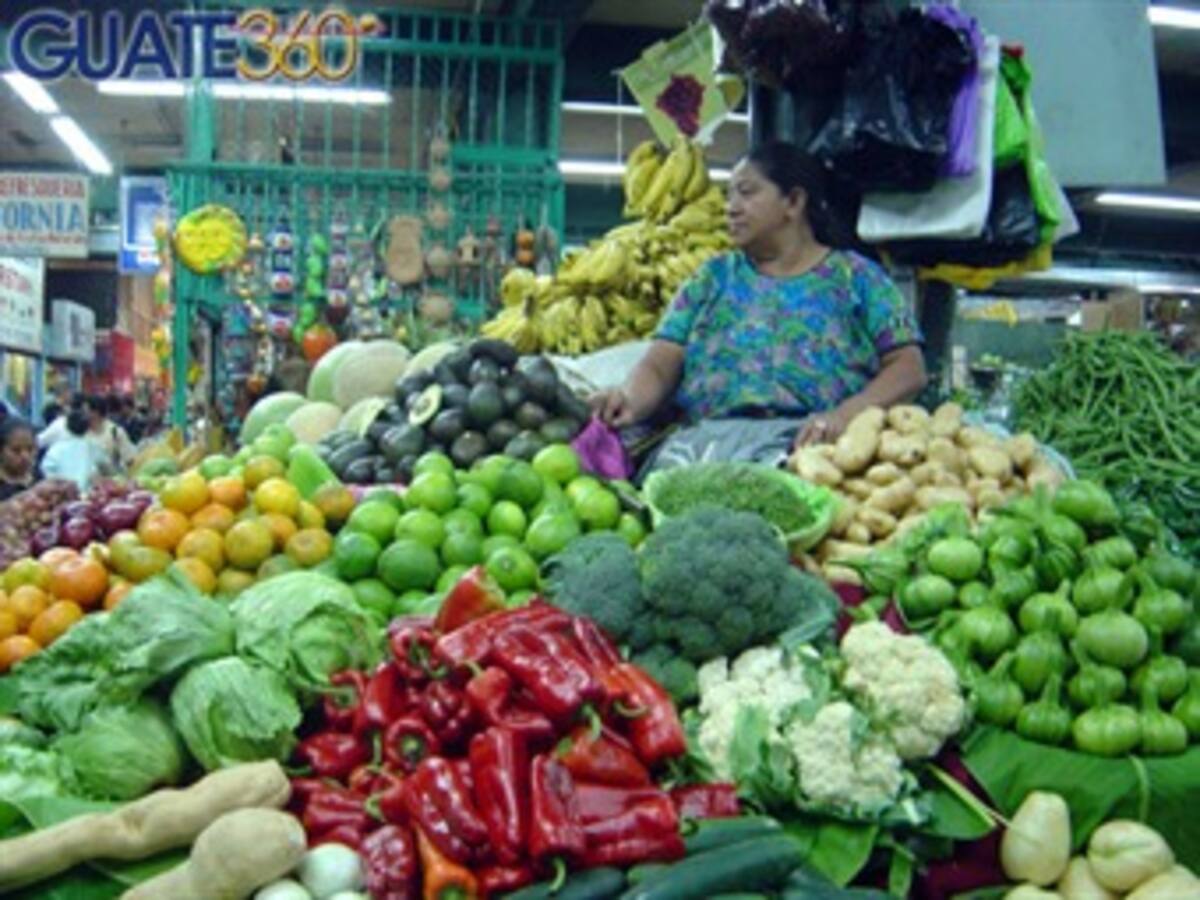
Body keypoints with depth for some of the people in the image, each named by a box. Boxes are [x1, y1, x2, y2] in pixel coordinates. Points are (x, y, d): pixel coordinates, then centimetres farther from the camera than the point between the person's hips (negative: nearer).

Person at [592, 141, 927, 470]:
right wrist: (631, 401, -11)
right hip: (711, 437, 2)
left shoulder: (856, 277, 15)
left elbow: (909, 368, 6)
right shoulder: (714, 276, 23)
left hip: (812, 441, -2)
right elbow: (659, 366, 13)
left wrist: (845, 414, -14)